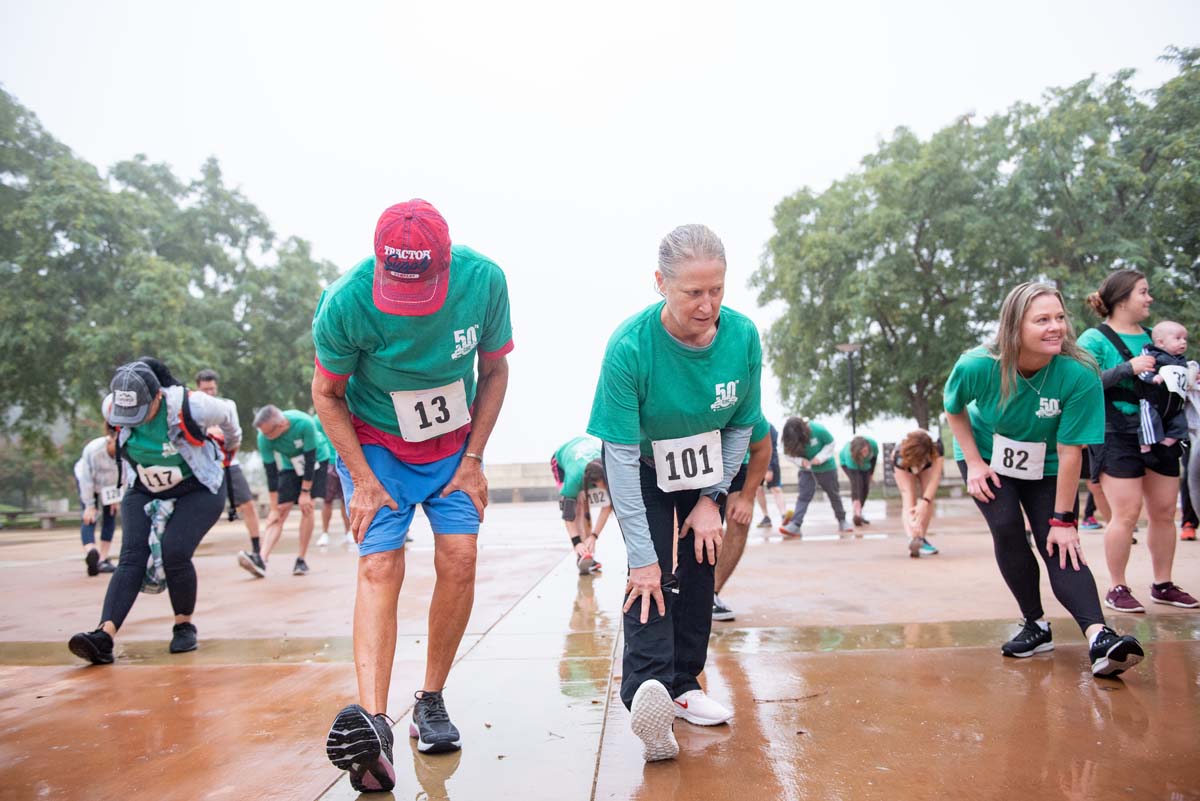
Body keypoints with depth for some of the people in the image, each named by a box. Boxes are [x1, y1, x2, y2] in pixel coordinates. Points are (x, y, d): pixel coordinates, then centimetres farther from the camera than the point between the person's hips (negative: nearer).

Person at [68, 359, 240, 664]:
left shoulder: (189, 406, -26)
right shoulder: (114, 409, -11)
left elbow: (226, 416, -3)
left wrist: (232, 444, 16)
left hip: (198, 490, -4)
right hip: (144, 492, 4)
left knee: (174, 553, -20)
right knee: (131, 558, -13)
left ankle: (184, 626, 2)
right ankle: (104, 636, -24)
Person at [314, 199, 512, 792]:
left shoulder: (483, 280, -21)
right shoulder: (346, 303, -25)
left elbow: (494, 371, -5)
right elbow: (327, 394, -9)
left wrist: (472, 461, -6)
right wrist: (363, 480, -14)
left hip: (454, 443, 2)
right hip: (374, 444, -1)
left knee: (458, 560, -9)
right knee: (379, 568, -15)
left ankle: (431, 702, 7)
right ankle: (372, 722, -20)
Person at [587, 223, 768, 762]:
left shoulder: (742, 336, -23)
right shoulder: (630, 347, -35)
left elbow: (741, 425, -8)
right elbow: (622, 455, -33)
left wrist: (712, 497, -13)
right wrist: (641, 556, -33)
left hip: (705, 465, 4)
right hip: (643, 467, -3)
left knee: (699, 565, 4)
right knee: (652, 575, -18)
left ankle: (683, 686, 16)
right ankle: (647, 688, -24)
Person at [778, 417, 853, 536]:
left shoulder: (818, 430, -28)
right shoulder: (790, 438, -20)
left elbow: (830, 444, -15)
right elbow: (790, 454, -9)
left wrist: (820, 457, -26)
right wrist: (800, 461, -28)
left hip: (826, 467, -1)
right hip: (807, 469, 2)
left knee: (833, 495, 12)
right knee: (803, 495, -11)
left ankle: (842, 521, 30)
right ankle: (795, 525, -20)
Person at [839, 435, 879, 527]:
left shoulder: (873, 444, -35)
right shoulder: (849, 455, -44)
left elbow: (875, 456, -9)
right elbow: (853, 479, -42)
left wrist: (871, 473, 0)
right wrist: (856, 500, -45)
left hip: (866, 464, 4)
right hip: (846, 462, -4)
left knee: (866, 487, -7)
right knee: (857, 483, -27)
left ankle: (859, 514, 6)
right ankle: (857, 514, -28)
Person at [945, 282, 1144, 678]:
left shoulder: (1080, 375, -29)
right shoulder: (977, 366, -27)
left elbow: (1069, 451, -25)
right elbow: (953, 408, -4)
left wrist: (1063, 520, -21)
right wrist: (974, 463, -10)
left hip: (1045, 467, 0)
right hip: (987, 457, 0)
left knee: (1059, 547, -13)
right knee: (1007, 531, -15)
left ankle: (1099, 637, -21)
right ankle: (1036, 626, 0)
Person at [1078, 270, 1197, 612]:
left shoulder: (1152, 337, 14)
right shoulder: (1095, 339, -6)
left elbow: (1167, 380, 25)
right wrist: (1127, 369, -22)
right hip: (1117, 438, -7)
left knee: (1165, 511, 9)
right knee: (1126, 513, -9)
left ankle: (1163, 585, 22)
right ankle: (1117, 588, 3)